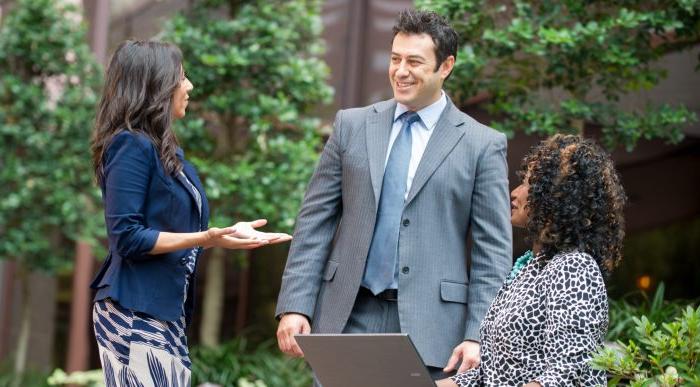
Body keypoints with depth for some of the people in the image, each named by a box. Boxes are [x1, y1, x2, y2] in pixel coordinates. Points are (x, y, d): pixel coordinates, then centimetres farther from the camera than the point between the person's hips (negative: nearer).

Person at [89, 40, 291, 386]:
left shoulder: (163, 149, 13)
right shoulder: (131, 145, -12)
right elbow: (127, 237, -18)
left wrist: (227, 233, 11)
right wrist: (207, 239, -23)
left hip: (164, 311, 9)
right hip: (136, 314, -9)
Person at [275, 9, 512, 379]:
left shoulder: (483, 144, 2)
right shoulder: (352, 126, 9)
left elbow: (493, 252, -1)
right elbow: (314, 222, 8)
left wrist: (477, 337, -9)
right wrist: (294, 306, -1)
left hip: (430, 325, -2)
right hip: (350, 316, 2)